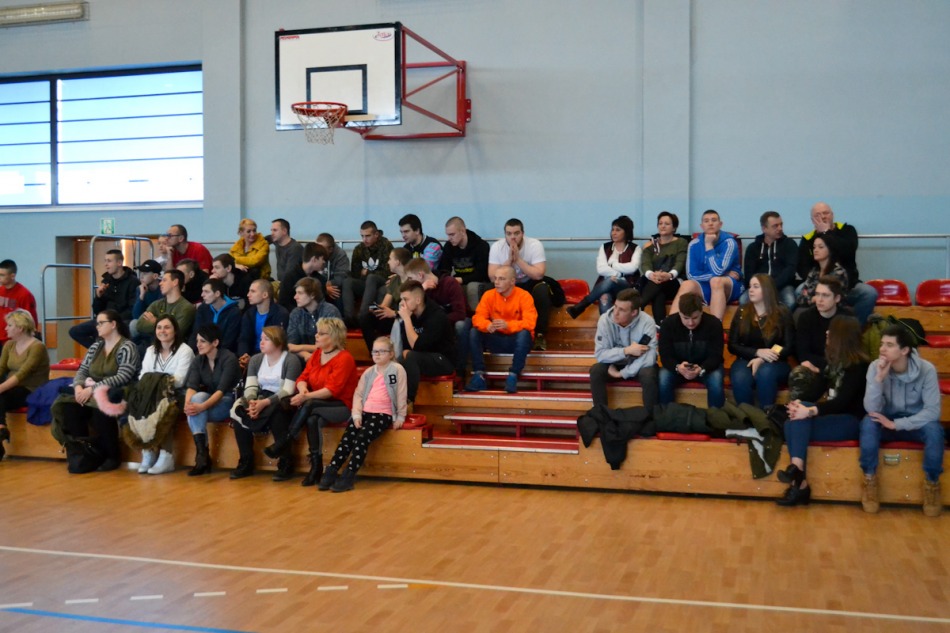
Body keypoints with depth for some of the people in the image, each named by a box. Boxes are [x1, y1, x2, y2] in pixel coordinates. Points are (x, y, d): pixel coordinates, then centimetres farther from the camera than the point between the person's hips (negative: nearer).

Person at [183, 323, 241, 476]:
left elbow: (222, 389, -24)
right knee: (197, 398, -30)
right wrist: (187, 403, -33)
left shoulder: (229, 359, -13)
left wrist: (202, 406, -40)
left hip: (229, 402, -5)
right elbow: (191, 386, -10)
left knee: (199, 398, -31)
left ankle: (202, 455, -34)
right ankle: (202, 455, -37)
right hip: (209, 402, 5)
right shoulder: (198, 361, 4)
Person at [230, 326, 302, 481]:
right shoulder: (256, 359, 10)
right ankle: (245, 462, -12)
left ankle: (286, 463, -25)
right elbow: (250, 386, -1)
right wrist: (252, 402, -24)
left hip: (282, 402, -6)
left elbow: (287, 391, -19)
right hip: (261, 399, 6)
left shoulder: (291, 360, -9)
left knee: (275, 413, -37)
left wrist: (265, 403, -32)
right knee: (239, 412, -21)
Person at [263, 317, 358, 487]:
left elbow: (332, 390, -22)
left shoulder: (344, 358, -13)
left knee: (309, 406, -33)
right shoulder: (317, 354, 11)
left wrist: (307, 397, -29)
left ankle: (283, 444, -24)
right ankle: (316, 466, -28)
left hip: (341, 406, -6)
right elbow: (303, 377, 5)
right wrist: (303, 390, -19)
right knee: (313, 419, -31)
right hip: (318, 405, 6)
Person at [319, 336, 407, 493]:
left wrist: (400, 417, -3)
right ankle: (331, 471, -19)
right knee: (347, 437, -17)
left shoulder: (397, 370, 1)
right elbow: (358, 394, 11)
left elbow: (401, 395, -1)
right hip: (365, 412, 5)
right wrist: (357, 414, -3)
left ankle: (349, 476, -26)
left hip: (384, 413, -5)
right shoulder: (368, 372, 17)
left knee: (362, 437, -26)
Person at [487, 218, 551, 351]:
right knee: (490, 292, -30)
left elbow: (538, 274, -27)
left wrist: (518, 259, -30)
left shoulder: (535, 245, -18)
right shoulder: (497, 247, -12)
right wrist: (510, 260, -28)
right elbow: (492, 276, -18)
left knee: (542, 290, -35)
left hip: (530, 284, -1)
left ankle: (540, 335, -20)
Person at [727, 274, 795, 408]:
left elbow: (789, 346, -2)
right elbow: (732, 345, 4)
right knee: (740, 378, -35)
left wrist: (762, 359, -17)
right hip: (746, 360, 1)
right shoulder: (741, 313, 7)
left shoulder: (782, 313, 1)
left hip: (774, 363, -1)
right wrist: (758, 352, -15)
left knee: (765, 372, -38)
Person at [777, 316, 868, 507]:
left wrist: (810, 411, -32)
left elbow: (843, 401, -22)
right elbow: (820, 388, 11)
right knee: (792, 423, -23)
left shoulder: (859, 365, -11)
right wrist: (800, 403, -9)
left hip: (850, 420, -7)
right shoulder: (835, 359, 15)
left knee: (797, 427, -29)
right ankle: (799, 481, -32)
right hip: (831, 414, 7)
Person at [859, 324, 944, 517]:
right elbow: (871, 409, -21)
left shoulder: (926, 369, -18)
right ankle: (870, 480, -17)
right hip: (888, 421, 1)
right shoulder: (875, 367, -15)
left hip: (916, 423, -1)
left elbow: (933, 410, -21)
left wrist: (897, 424, -28)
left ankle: (932, 483, -11)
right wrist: (879, 378, -35)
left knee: (934, 428, -33)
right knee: (868, 422, -31)